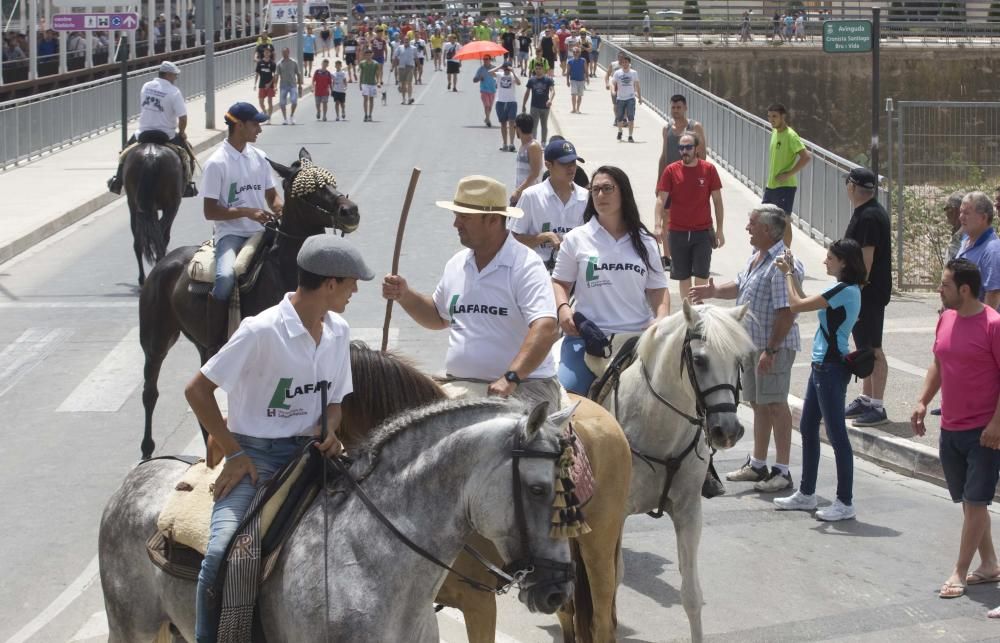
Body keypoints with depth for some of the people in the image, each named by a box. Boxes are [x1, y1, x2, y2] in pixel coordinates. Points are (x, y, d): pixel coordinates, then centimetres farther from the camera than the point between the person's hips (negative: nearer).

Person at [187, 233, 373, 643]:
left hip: (309, 451, 6)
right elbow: (197, 390, -12)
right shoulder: (261, 331, -17)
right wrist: (234, 454, -12)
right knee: (222, 553, -27)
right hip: (255, 454, -6)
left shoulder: (339, 333, 4)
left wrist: (330, 429, -6)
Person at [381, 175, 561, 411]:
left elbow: (546, 328, -22)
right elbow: (439, 317, 31)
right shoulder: (457, 264, 14)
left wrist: (511, 378, -33)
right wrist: (404, 296, 12)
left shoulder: (525, 265, -9)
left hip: (523, 384, -7)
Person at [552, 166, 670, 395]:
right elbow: (560, 282, 9)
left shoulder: (644, 242, 10)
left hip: (637, 335, 2)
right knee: (567, 391, -21)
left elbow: (657, 289, 13)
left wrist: (661, 319, -5)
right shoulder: (576, 239, 5)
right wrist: (563, 308, -11)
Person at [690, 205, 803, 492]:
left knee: (775, 404, -3)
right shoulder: (756, 257, 9)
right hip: (751, 343, 10)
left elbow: (787, 312, -24)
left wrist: (771, 350, -25)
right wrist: (714, 291, 14)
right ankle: (757, 464, 29)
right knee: (758, 403, 18)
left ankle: (782, 471, 5)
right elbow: (741, 286, 28)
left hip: (775, 346, -10)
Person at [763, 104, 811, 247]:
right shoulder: (774, 133, 10)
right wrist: (770, 179, 15)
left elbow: (807, 157, -23)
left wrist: (788, 174, -21)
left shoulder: (790, 136, -16)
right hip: (771, 185, 9)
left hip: (785, 186, -9)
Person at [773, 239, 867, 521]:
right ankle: (806, 494, 28)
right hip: (822, 365, 11)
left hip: (831, 368, -11)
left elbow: (796, 305, -19)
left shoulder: (845, 291, -19)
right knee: (808, 428, 17)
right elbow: (806, 303, 19)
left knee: (836, 434, -4)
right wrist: (790, 273, 15)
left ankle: (845, 502, 2)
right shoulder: (843, 290, 11)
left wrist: (788, 273, -4)